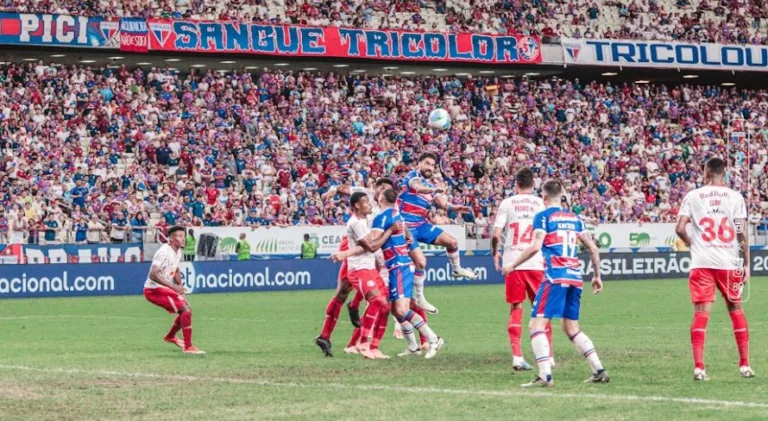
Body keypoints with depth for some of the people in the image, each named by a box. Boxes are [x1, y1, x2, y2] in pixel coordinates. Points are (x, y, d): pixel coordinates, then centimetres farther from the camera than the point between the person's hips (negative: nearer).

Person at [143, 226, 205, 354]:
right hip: (154, 289, -10)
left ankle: (170, 337, 41)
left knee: (187, 309, 20)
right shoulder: (164, 252, -23)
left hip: (165, 289, 10)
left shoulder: (178, 252, 7)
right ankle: (188, 347, -17)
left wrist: (180, 290, 16)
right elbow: (153, 275, -32)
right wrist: (173, 287, -37)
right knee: (186, 310, -19)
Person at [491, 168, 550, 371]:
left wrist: (495, 254, 14)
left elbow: (496, 234, -3)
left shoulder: (507, 203, 3)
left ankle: (517, 356, -2)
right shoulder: (541, 203, 5)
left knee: (515, 309, 6)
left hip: (512, 263, 0)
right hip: (536, 263, 0)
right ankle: (548, 356, 12)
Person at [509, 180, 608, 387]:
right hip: (575, 277, 6)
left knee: (537, 324, -5)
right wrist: (597, 275, 24)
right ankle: (599, 370, 12)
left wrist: (513, 265, -2)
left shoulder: (543, 216, -1)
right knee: (572, 328, 18)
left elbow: (535, 246, -13)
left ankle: (545, 376, -18)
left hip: (555, 277, -6)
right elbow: (593, 248, 14)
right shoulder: (574, 218, 16)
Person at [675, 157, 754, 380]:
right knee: (736, 309, 15)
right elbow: (742, 232, -3)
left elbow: (680, 228, -6)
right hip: (729, 262, 0)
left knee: (701, 312, 0)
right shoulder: (735, 197, 1)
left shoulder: (692, 196, 1)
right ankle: (745, 364, 17)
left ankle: (698, 366, -8)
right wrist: (746, 263, 4)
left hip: (701, 262, 0)